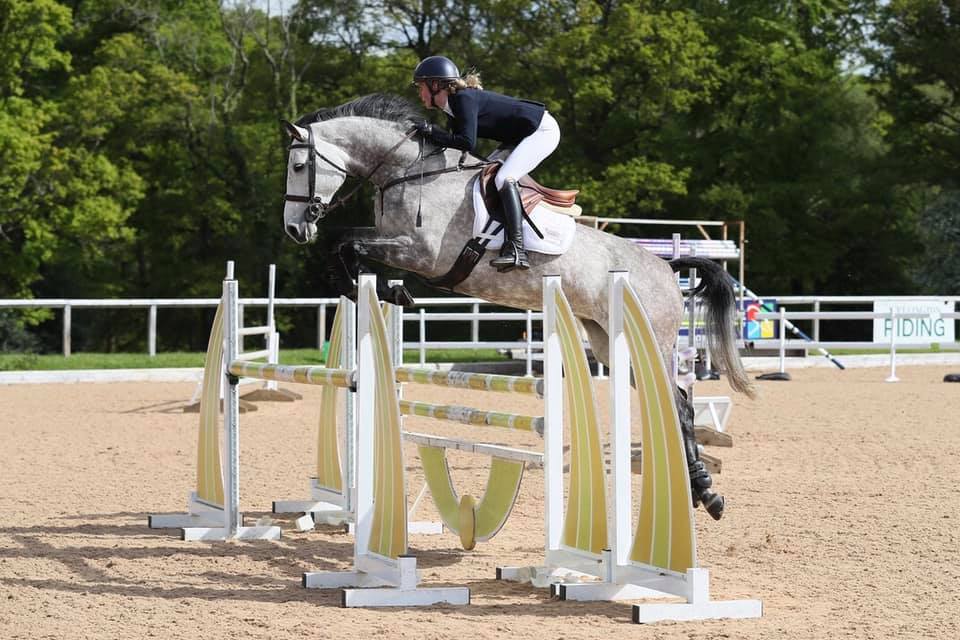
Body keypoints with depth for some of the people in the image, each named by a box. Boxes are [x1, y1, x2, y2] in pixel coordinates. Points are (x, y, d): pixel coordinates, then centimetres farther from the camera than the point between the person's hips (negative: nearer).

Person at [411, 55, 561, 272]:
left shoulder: (464, 98, -22)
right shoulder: (452, 109, 8)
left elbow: (467, 143, -32)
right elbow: (459, 143, 11)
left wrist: (432, 132, -24)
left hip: (543, 130, -11)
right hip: (522, 136, 11)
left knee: (504, 178, -23)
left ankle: (516, 250, -31)